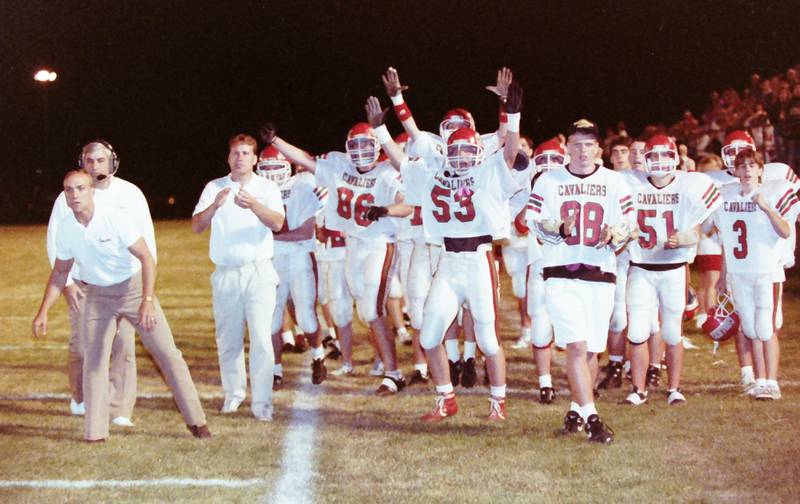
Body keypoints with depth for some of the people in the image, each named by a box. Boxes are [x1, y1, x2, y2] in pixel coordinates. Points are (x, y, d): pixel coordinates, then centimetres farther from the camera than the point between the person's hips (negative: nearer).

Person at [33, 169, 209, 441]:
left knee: (167, 353, -4)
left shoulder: (114, 218, -20)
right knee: (93, 361, -1)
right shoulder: (66, 228, -7)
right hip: (98, 296, 4)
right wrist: (43, 312, 2)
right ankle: (95, 433, 6)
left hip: (133, 287, -3)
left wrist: (147, 301, -31)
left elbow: (146, 258, -20)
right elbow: (60, 271, 8)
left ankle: (196, 421, 4)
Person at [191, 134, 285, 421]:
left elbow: (277, 224, -12)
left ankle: (262, 402, -9)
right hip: (225, 275, 2)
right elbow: (196, 227, -2)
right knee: (228, 339, 8)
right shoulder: (214, 188, 8)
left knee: (261, 338, -9)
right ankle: (233, 394, 22)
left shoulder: (267, 188, 4)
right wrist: (215, 205, -20)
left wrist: (253, 205, -28)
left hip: (259, 271, -2)